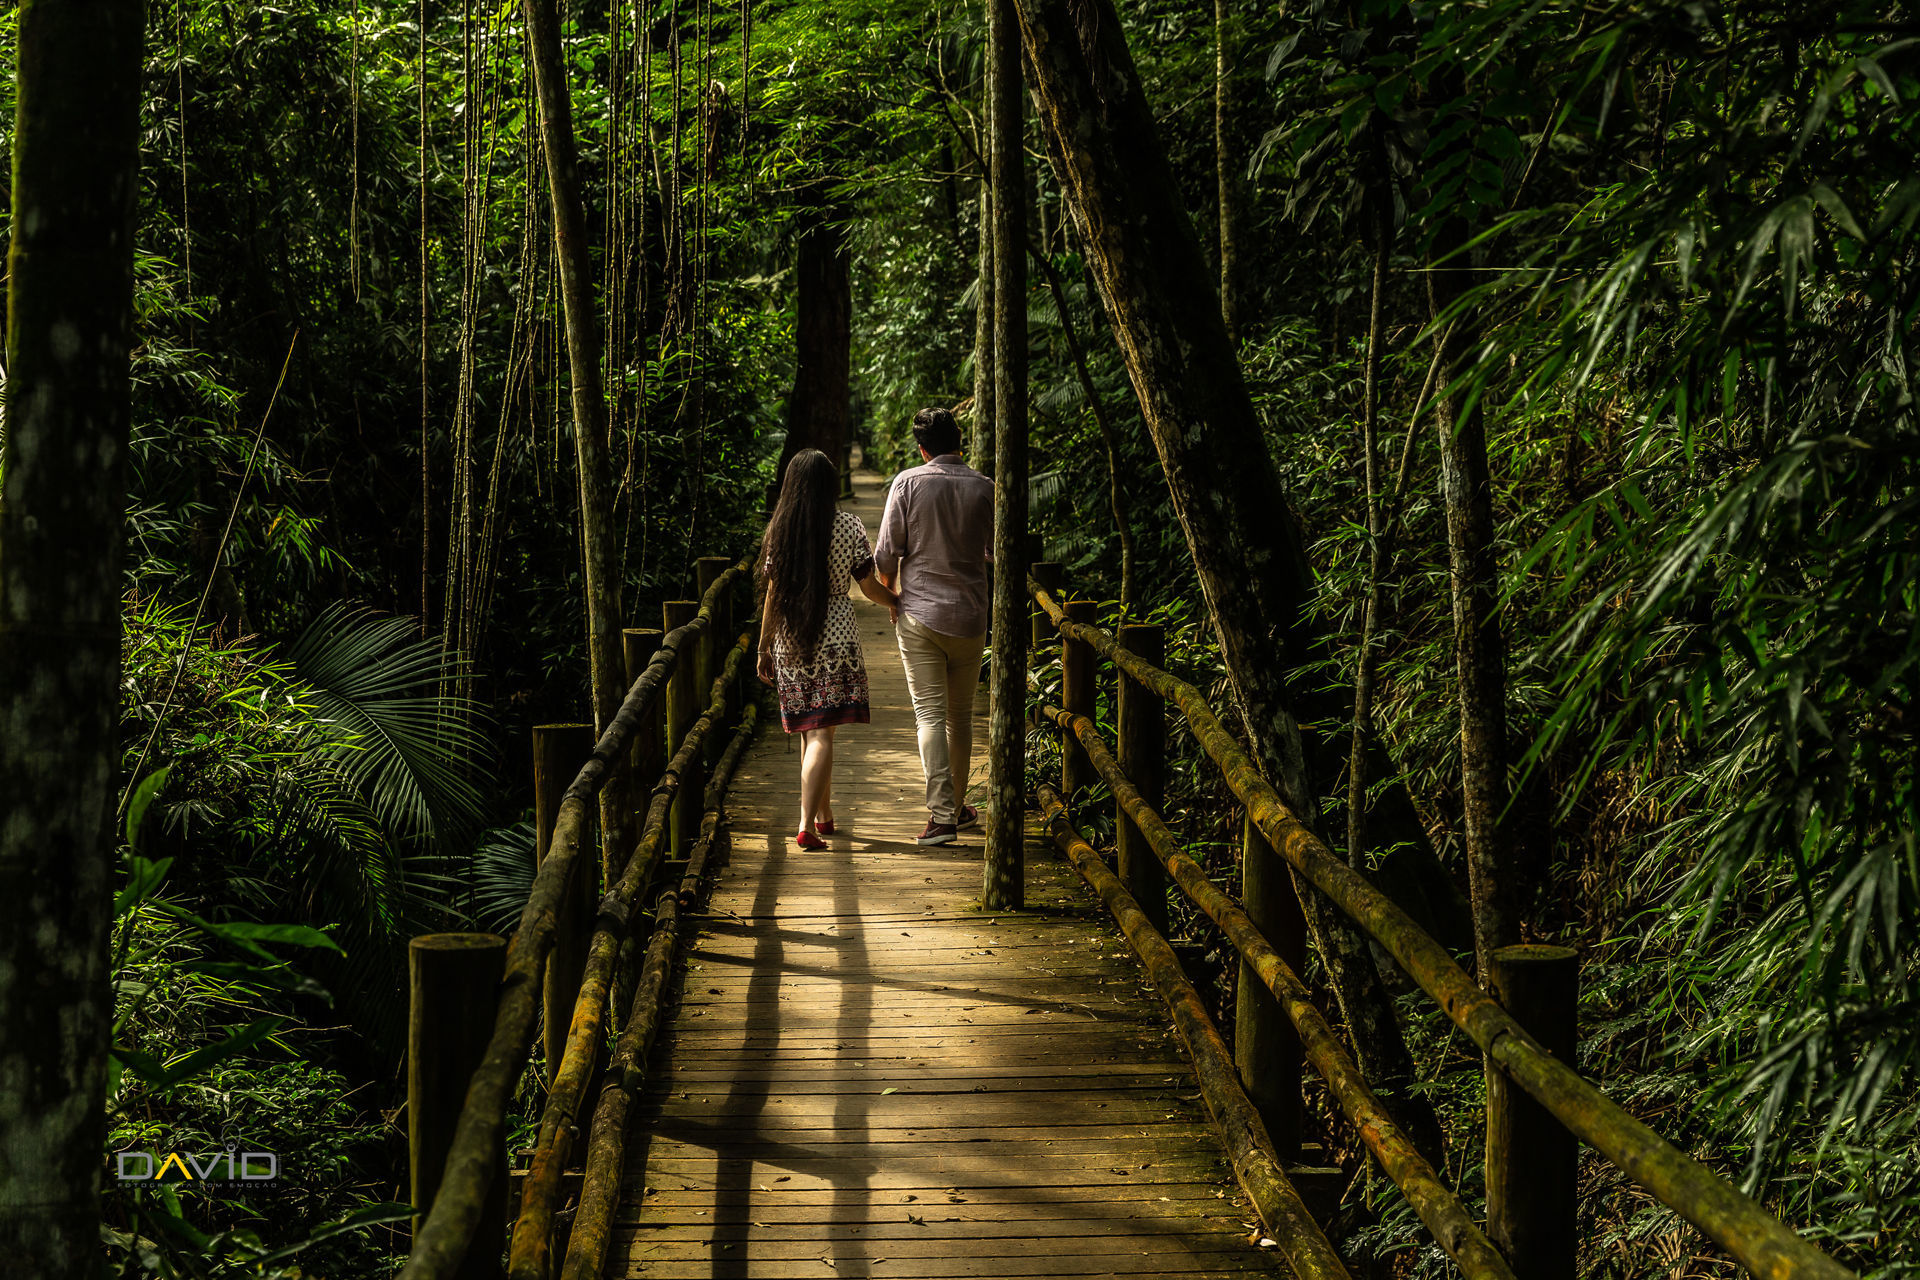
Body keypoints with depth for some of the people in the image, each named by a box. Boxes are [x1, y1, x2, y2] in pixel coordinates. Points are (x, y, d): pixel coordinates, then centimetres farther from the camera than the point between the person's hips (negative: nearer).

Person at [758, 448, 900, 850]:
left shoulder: (780, 528, -1)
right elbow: (868, 587, -1)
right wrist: (895, 602, 20)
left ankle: (824, 814, 29)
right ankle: (807, 824, -17)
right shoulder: (848, 525, -6)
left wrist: (764, 646, 9)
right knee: (821, 733, -6)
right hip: (835, 634, -3)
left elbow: (773, 592, 1)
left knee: (808, 730, 16)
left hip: (790, 638, 3)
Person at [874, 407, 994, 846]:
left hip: (919, 615, -2)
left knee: (930, 715, -4)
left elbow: (886, 555, -6)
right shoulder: (984, 488, -1)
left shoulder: (907, 483, -6)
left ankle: (942, 817, -14)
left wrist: (891, 595, 13)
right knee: (961, 715, 16)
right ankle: (957, 806, 28)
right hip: (970, 616, 2)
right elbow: (997, 553, 9)